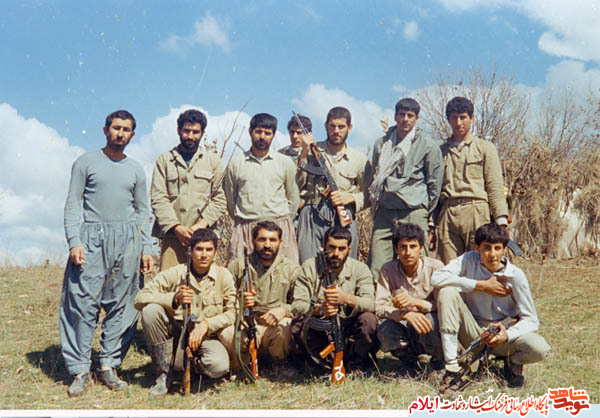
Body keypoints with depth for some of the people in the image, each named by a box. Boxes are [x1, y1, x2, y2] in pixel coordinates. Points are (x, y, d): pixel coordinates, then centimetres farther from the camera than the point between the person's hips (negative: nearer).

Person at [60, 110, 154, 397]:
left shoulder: (136, 170, 16)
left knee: (122, 305, 0)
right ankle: (81, 370, -2)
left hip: (127, 241, 3)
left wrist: (146, 249, 9)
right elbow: (73, 204, 3)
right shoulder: (86, 162, 8)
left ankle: (108, 365, 8)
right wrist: (74, 241, -10)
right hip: (92, 238, -3)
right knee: (83, 302, -8)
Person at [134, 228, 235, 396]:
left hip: (205, 336, 0)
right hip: (174, 332, 0)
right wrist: (174, 299, -31)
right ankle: (162, 374, -16)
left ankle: (180, 361, 3)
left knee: (220, 366, -32)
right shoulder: (174, 274, -8)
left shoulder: (223, 276, -3)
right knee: (151, 310, -28)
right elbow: (140, 299, -16)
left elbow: (232, 313, -1)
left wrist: (206, 324, -17)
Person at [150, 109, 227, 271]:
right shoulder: (164, 160, 13)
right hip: (171, 235, 0)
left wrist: (202, 224, -6)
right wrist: (176, 228, -7)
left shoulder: (213, 161, 16)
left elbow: (220, 200, 9)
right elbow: (158, 199, 5)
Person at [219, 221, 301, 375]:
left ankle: (277, 365, 0)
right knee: (226, 334, -34)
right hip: (244, 324, 0)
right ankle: (240, 368, 1)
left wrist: (283, 310, -16)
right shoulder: (237, 266, 6)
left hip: (275, 325, 1)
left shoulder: (292, 269, 8)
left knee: (285, 328, -35)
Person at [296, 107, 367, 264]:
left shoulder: (359, 159, 14)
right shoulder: (312, 151, 12)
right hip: (312, 218, -1)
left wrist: (351, 197, -3)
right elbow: (296, 185, 2)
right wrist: (304, 154, -4)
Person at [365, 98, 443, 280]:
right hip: (384, 213, 3)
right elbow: (370, 178, 23)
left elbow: (435, 183, 6)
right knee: (376, 269, -4)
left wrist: (426, 214, 5)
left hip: (414, 214, -3)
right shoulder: (381, 144, 14)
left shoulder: (428, 146, 5)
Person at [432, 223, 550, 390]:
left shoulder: (515, 275, -13)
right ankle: (451, 368, -21)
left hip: (501, 334, 0)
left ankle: (513, 362, 10)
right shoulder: (470, 260, -11)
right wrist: (481, 285, -24)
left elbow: (531, 319, -10)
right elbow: (436, 278, -26)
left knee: (539, 349, -30)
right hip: (473, 334, 1)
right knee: (447, 292, -26)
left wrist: (507, 335, -30)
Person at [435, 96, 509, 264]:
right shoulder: (441, 151, 20)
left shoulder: (485, 148, 14)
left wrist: (501, 220, -5)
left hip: (476, 212, -2)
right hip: (447, 214, 2)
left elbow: (495, 186, 6)